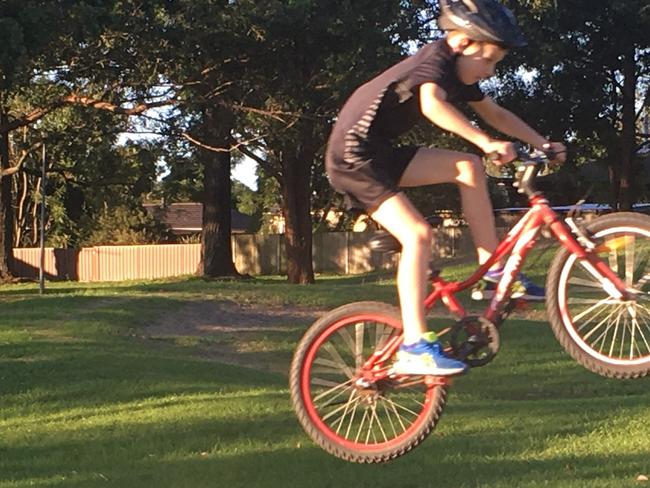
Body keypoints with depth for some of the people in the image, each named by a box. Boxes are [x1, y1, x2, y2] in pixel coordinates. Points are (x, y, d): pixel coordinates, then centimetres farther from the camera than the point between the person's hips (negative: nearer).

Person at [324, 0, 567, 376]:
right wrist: (487, 143, -45)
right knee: (418, 234, -22)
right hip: (353, 159, -9)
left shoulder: (459, 75, 10)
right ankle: (414, 348, -24)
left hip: (382, 155, 9)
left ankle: (493, 269, 6)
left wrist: (542, 144, 12)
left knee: (469, 168, 2)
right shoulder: (437, 59, -18)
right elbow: (432, 105, -39)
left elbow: (496, 114, 21)